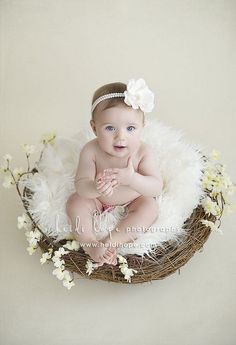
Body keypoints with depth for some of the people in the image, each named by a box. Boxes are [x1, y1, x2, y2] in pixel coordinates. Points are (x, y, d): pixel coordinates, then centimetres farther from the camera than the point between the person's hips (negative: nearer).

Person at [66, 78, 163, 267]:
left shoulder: (143, 152, -28)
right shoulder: (91, 151, -28)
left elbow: (157, 188, -31)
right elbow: (81, 184, -27)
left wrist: (132, 179, -50)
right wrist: (95, 188, -52)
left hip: (133, 200, 0)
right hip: (97, 200, 1)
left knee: (150, 207, -23)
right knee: (75, 202, -18)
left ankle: (111, 242, -23)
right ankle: (89, 243, -18)